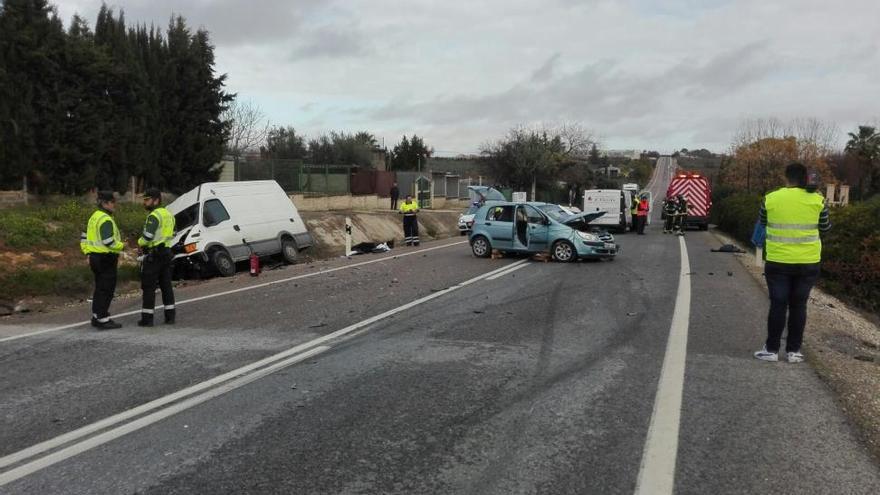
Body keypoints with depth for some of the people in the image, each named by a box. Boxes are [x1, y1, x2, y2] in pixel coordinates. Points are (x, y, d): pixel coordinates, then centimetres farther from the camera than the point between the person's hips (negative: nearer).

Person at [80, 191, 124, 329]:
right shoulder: (106, 219, -17)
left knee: (100, 288, 18)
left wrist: (87, 253, 20)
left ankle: (97, 316, 26)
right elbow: (109, 242, -26)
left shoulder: (94, 217, 15)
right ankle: (103, 319, -2)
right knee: (106, 289, -5)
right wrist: (122, 246, -10)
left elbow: (83, 238, 19)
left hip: (95, 257, 10)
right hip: (106, 259, -10)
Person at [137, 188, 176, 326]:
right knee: (166, 285, 12)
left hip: (154, 254, -9)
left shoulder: (154, 216, -15)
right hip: (166, 252, 9)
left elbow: (147, 236, -24)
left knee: (148, 287, -3)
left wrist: (140, 242, -5)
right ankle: (170, 316, 13)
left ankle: (147, 318, -1)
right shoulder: (168, 214, 15)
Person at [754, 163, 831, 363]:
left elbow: (763, 222, 12)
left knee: (778, 305, 5)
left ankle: (772, 349, 8)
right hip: (808, 262, 1)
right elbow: (825, 226, 10)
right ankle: (793, 350, 13)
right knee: (798, 305, 9)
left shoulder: (771, 199, -5)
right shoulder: (817, 200, -4)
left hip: (778, 261, -1)